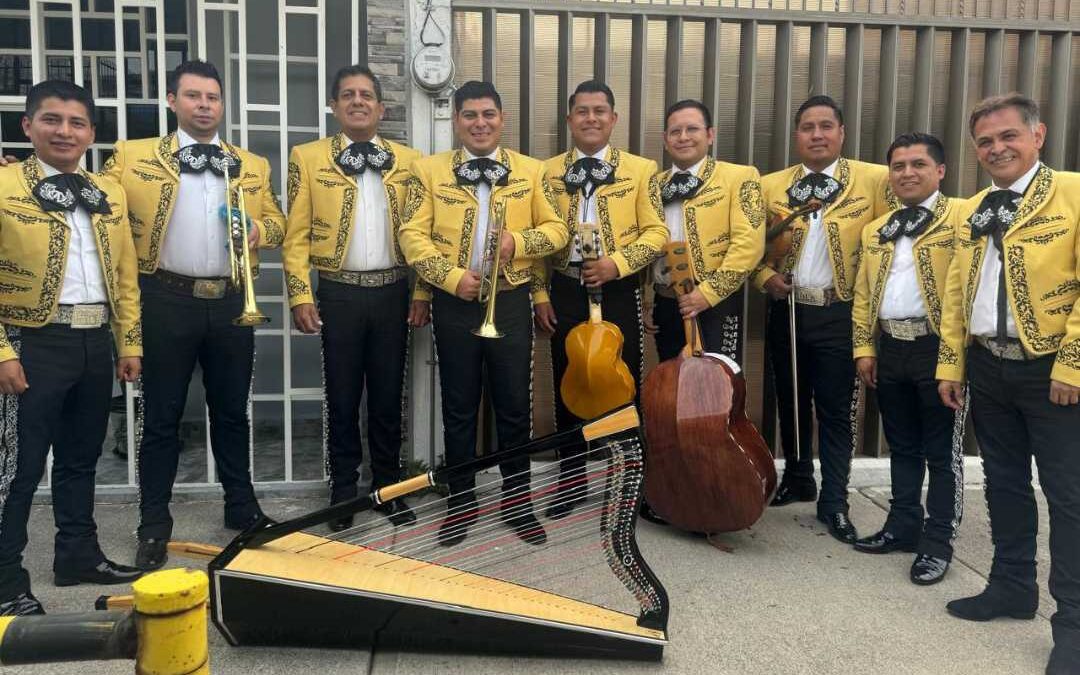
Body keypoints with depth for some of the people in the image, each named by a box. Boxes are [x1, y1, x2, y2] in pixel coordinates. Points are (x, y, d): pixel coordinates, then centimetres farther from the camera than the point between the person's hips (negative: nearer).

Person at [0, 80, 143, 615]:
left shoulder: (109, 194, 11)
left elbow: (125, 274, 12)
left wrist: (129, 343, 8)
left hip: (96, 343, 6)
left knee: (80, 456, 16)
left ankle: (78, 553, 30)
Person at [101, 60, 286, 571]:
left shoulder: (252, 166, 11)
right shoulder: (134, 157, 3)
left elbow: (276, 222, 14)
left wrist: (260, 229, -6)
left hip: (231, 302, 3)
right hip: (168, 301, -2)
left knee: (232, 412, 14)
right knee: (161, 417, 5)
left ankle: (241, 508, 28)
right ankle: (154, 526, 17)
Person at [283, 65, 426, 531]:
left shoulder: (407, 160, 7)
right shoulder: (307, 158, 2)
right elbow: (296, 233, -1)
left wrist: (421, 292, 0)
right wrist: (300, 295, -8)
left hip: (392, 291, 2)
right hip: (338, 292, -1)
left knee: (388, 396, 10)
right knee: (342, 397, 7)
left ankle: (388, 488, 24)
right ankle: (343, 493, 21)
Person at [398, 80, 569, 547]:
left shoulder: (531, 171, 6)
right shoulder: (429, 170, 2)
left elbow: (557, 229, 5)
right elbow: (412, 234, -4)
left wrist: (520, 241, -14)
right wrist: (453, 277, -15)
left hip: (511, 302, 1)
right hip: (454, 304, 0)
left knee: (515, 406, 6)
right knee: (459, 408, 9)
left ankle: (517, 501, 21)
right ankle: (461, 502, 21)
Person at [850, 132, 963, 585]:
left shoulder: (962, 219, -6)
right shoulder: (876, 230, 14)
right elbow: (863, 294, 15)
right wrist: (864, 348, 9)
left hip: (937, 349, -6)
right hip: (890, 349, 6)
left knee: (942, 451, 3)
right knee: (902, 446, 16)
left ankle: (937, 543, 12)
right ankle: (903, 526, 29)